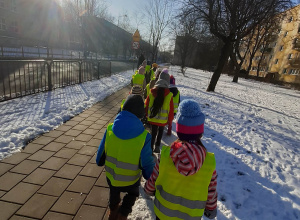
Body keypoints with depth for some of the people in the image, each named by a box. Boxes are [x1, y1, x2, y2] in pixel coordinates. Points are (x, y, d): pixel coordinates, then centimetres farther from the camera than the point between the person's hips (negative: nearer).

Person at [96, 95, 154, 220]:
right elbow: (147, 164, -20)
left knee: (114, 194, 37)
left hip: (111, 176, 3)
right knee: (132, 194, 34)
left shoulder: (110, 129, -20)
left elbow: (101, 152, -4)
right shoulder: (144, 137, -30)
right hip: (131, 180, -2)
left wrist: (100, 161, 20)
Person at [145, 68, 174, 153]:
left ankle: (151, 147, 15)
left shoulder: (152, 93, -7)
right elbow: (171, 109, -7)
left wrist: (147, 115, 18)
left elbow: (146, 104, 3)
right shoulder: (169, 95, -13)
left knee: (153, 132, 15)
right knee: (160, 131, 22)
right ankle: (157, 146, 23)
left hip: (152, 118, 1)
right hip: (163, 119, -1)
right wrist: (170, 119, 8)